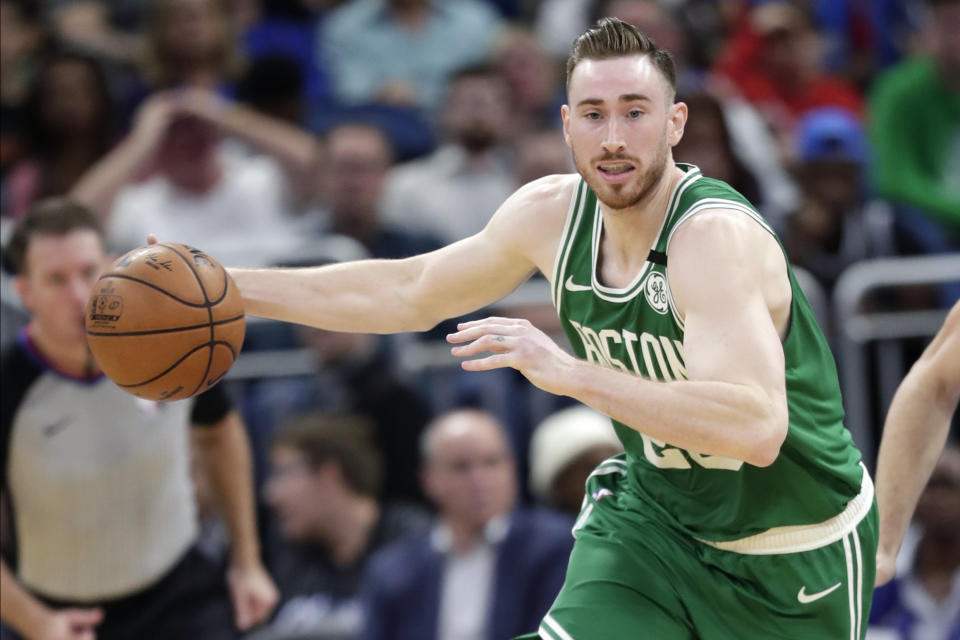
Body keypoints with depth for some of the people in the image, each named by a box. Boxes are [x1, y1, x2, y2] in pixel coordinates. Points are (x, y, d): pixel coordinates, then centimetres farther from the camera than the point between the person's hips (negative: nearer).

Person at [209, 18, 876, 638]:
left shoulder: (718, 236, -30)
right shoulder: (550, 213, -8)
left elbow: (757, 429, -44)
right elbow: (407, 291, 10)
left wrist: (571, 372, -46)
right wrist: (230, 288, 8)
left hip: (793, 559, -5)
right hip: (655, 514, 5)